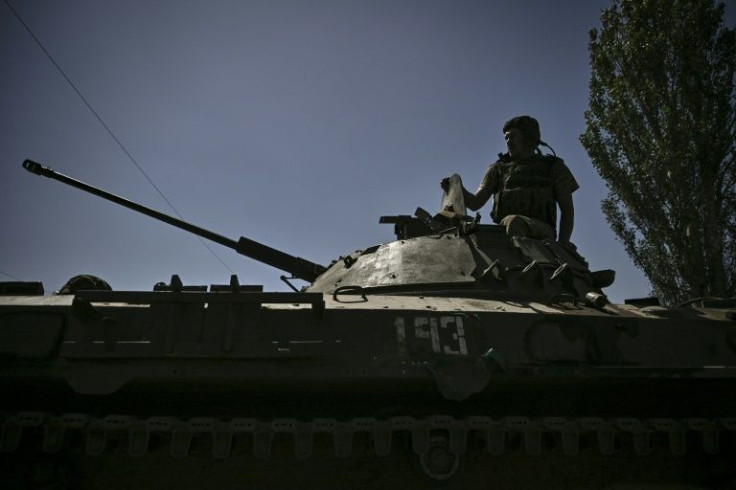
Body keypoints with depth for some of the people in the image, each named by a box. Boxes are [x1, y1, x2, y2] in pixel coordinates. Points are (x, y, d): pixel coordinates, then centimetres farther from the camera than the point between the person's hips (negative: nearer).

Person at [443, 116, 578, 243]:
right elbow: (475, 203, 14)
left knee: (513, 222, -37)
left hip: (540, 234, -3)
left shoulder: (554, 168, 19)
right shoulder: (498, 169, 24)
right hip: (502, 234, 3)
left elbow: (567, 210, 14)